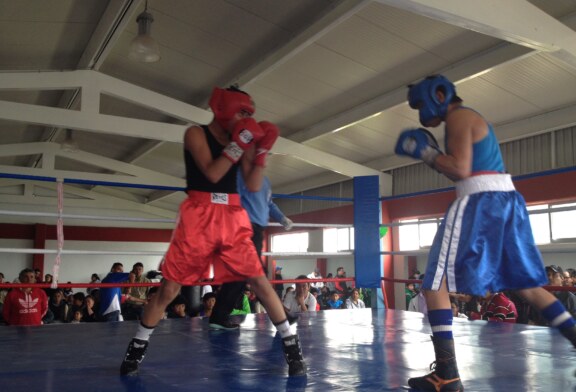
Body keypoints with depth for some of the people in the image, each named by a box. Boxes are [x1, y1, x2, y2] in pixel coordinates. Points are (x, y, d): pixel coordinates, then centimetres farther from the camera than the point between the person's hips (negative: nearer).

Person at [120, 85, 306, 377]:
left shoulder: (242, 139, 11)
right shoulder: (196, 133, -2)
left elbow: (253, 186, 5)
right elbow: (212, 173, -16)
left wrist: (261, 151, -4)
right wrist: (239, 143, -17)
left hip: (233, 219, 4)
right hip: (199, 218, -3)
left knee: (259, 281, -2)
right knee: (170, 287, 2)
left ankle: (291, 345, 8)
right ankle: (137, 348, 19)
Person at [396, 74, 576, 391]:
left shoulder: (458, 116, -4)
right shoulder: (471, 119, 25)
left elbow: (461, 170, -15)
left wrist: (424, 151, -4)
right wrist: (432, 154, 20)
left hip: (481, 202, -10)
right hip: (506, 201, 10)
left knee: (436, 284, -7)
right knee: (527, 285, 17)